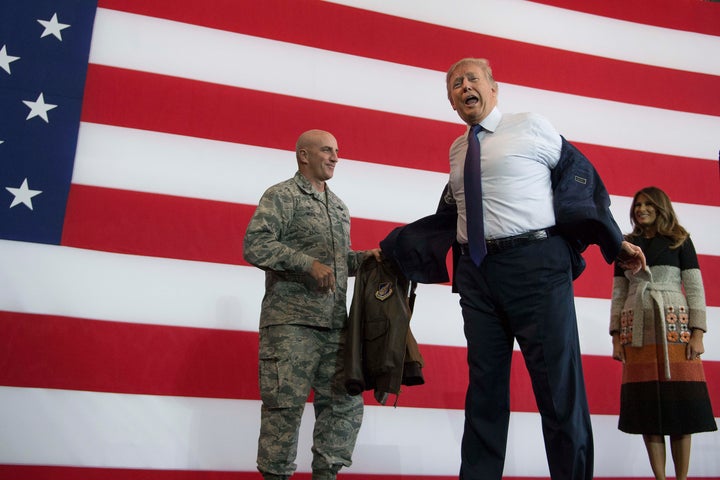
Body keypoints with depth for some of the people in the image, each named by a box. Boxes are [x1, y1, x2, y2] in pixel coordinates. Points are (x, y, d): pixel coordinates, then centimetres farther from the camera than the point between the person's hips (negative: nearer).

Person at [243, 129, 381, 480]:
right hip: (291, 321, -7)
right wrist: (308, 263, -19)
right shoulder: (282, 195, 1)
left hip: (334, 324, 7)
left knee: (345, 404, 5)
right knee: (285, 405, -5)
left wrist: (363, 257, 9)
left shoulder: (339, 207, 23)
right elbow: (255, 244, -11)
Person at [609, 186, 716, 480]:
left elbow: (695, 288, 2)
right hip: (636, 329, 2)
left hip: (674, 325, -2)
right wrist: (616, 337, 4)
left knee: (680, 399, -4)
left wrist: (697, 333, -7)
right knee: (646, 403, -1)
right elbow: (618, 293, 11)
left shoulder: (679, 241, 8)